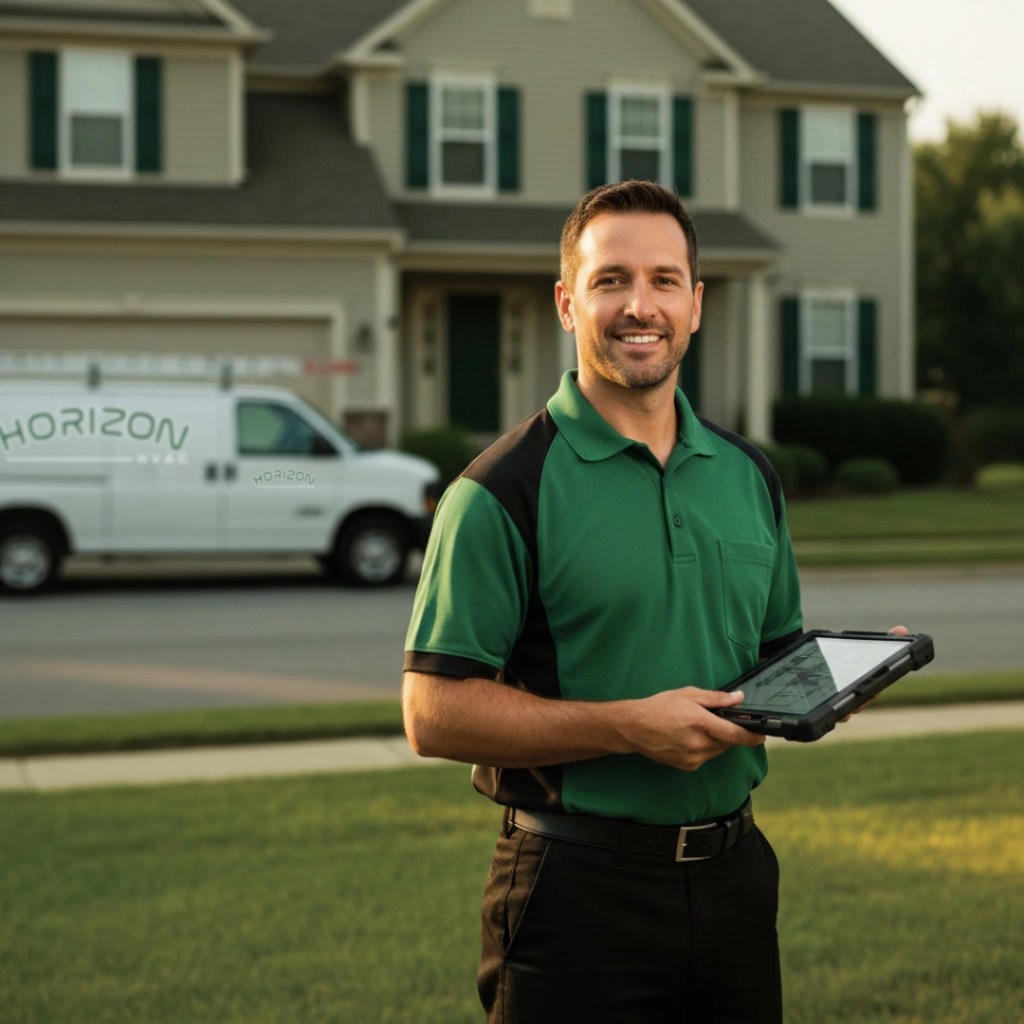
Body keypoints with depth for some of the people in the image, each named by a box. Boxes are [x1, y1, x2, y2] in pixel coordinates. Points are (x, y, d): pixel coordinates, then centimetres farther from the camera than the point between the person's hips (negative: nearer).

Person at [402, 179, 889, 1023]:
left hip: (734, 873, 6)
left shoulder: (750, 476, 10)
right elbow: (436, 714, -13)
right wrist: (631, 726, -19)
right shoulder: (506, 489, -10)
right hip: (578, 886, -5)